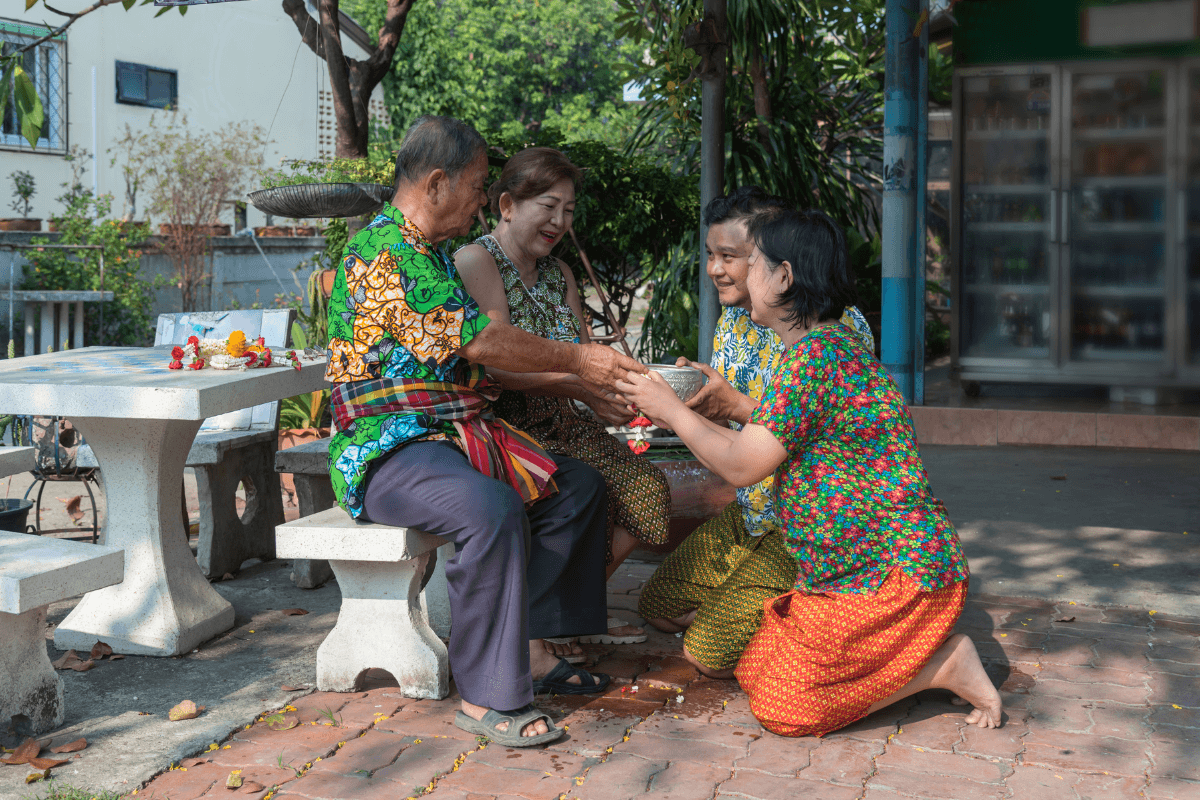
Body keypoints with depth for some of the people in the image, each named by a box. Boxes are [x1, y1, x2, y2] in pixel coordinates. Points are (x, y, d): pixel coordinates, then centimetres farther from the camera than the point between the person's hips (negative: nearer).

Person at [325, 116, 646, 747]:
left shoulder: (433, 252, 18)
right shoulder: (385, 250, -16)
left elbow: (477, 352, 21)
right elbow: (481, 342, -20)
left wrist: (585, 382, 15)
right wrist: (576, 360, -9)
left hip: (455, 432, 10)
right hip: (387, 448, -10)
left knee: (578, 485, 1)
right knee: (492, 510, -34)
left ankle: (530, 648, 0)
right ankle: (486, 698, -23)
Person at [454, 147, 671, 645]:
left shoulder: (559, 273, 17)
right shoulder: (475, 261, -9)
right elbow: (497, 365, -21)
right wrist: (584, 389, -27)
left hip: (559, 427, 8)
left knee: (646, 487, -9)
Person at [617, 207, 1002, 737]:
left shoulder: (814, 354, -21)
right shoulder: (833, 344, 12)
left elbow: (739, 466, -19)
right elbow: (763, 451, 16)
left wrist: (672, 409, -4)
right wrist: (691, 416, 18)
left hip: (888, 573, -10)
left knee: (780, 707, -3)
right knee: (754, 669, 15)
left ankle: (943, 666, 1)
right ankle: (924, 650, 14)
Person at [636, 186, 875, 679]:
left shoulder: (836, 325, -22)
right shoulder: (733, 318, 4)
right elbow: (723, 419, 9)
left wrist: (737, 406, -30)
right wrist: (692, 393, -13)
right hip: (752, 513, 9)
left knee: (707, 653, -12)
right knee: (658, 607, 13)